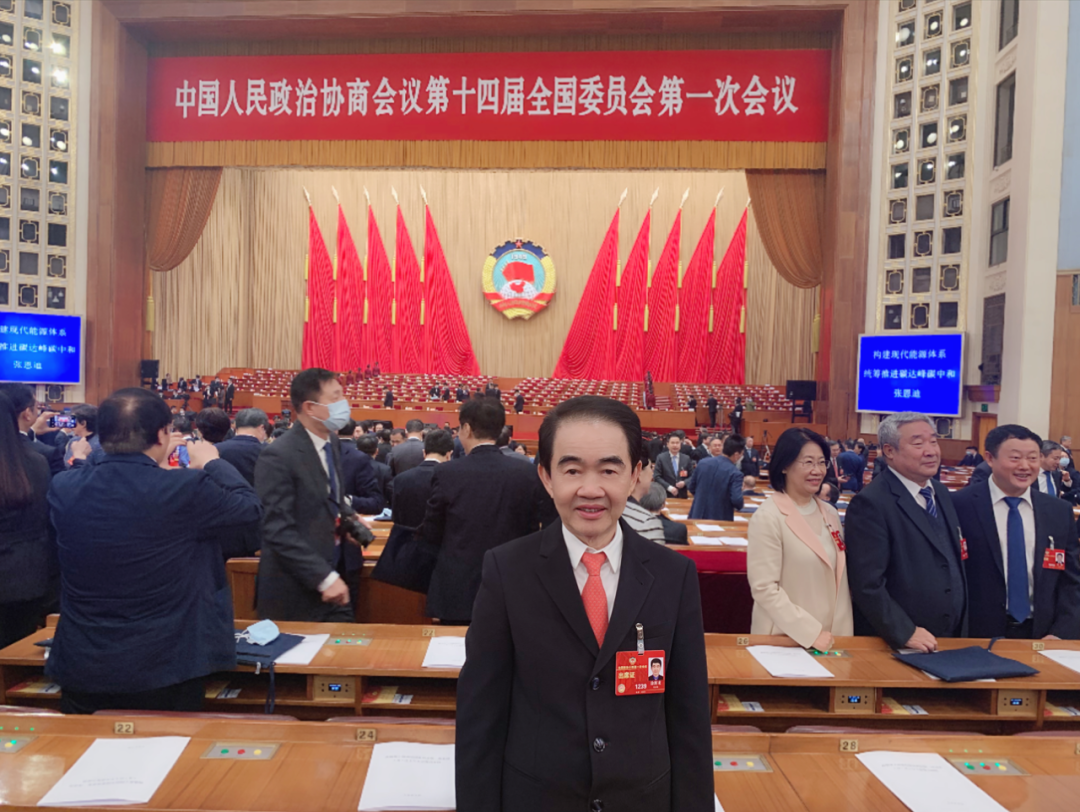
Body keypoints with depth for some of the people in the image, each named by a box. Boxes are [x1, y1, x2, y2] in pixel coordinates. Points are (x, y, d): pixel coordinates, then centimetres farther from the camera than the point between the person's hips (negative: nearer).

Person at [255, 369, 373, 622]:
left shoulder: (332, 444, 6)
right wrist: (324, 578, -24)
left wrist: (349, 521, 1)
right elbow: (280, 531, -22)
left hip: (335, 577, 7)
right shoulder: (278, 457, -19)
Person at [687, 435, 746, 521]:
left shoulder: (703, 462, 1)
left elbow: (691, 487, 9)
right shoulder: (735, 473, -15)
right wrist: (739, 506, 1)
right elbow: (737, 500, -21)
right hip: (720, 519, -4)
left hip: (698, 515, 4)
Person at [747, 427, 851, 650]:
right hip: (784, 640, -6)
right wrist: (809, 632, -20)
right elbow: (764, 588, -19)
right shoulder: (768, 517, -16)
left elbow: (840, 578, 10)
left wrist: (844, 632, 3)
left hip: (829, 637, 6)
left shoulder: (830, 514, 5)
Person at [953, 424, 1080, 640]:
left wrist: (1062, 633, -6)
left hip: (1042, 636, 4)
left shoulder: (1060, 512, 3)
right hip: (979, 636, -4)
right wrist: (959, 636, -14)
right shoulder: (960, 506, -11)